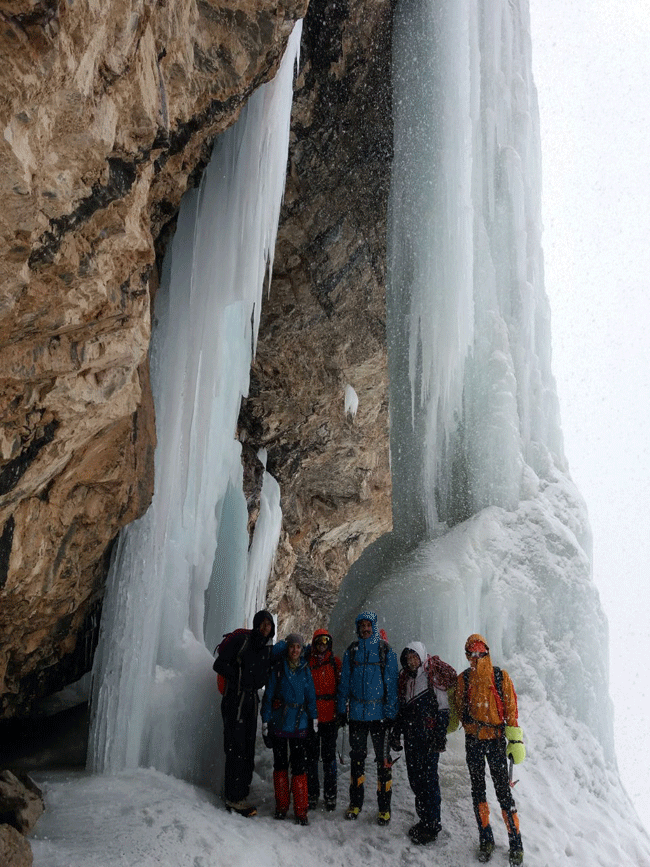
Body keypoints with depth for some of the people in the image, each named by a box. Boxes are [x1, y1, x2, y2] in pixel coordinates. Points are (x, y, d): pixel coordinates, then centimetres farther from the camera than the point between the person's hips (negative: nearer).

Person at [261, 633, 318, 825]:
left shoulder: (305, 669, 6)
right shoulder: (278, 668, -1)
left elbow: (311, 696, 10)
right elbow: (268, 695, 0)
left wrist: (314, 720, 6)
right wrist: (265, 723, -2)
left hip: (299, 724, 1)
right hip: (279, 723, -1)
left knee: (300, 766, -3)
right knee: (280, 764, 8)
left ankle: (300, 810, 4)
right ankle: (281, 806, 21)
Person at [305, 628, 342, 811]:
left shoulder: (335, 662, 5)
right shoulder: (307, 662, 4)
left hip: (330, 716, 0)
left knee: (329, 756, 5)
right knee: (312, 755, 6)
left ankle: (330, 796, 15)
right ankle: (312, 794, 18)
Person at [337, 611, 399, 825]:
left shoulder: (385, 651, -2)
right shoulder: (351, 651, 6)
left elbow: (391, 683, -2)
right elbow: (344, 682, 10)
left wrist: (391, 712, -6)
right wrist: (342, 709, 6)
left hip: (379, 713, -3)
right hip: (356, 713, 3)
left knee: (383, 759, 0)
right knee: (356, 757, 10)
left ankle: (384, 807, 10)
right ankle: (355, 803, 22)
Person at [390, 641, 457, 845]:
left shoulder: (434, 675, -6)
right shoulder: (405, 679, 14)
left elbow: (443, 708, -8)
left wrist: (440, 735, -14)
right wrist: (396, 734, 17)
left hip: (429, 736, -6)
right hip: (411, 737, 6)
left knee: (429, 779, -5)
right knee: (415, 779, 8)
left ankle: (432, 825, 4)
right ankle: (424, 820, 20)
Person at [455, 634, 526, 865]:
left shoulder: (501, 677, -2)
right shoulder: (463, 679, 4)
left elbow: (511, 708, -2)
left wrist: (515, 738, -6)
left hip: (496, 739, -2)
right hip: (473, 740, 2)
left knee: (503, 791, -2)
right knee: (478, 790, 9)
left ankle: (516, 843, 8)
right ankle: (486, 840, 20)